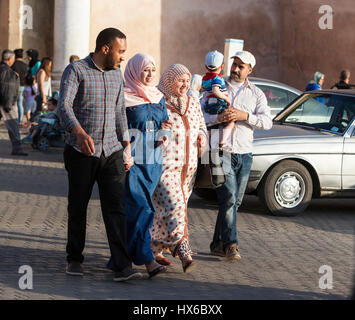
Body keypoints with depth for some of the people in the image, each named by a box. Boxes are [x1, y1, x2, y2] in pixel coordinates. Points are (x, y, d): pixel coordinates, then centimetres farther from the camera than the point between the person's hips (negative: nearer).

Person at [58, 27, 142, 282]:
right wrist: (80, 133, -38)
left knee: (116, 209, -6)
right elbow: (64, 107, -20)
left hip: (111, 152, 4)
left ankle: (122, 267, -10)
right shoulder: (76, 71, -7)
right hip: (82, 153, -4)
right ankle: (75, 259, 24)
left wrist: (127, 148, 14)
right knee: (78, 208, 8)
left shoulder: (116, 74, 13)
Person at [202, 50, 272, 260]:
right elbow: (201, 115, 2)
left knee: (235, 201, 6)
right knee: (229, 197, -15)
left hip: (244, 154, 3)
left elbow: (267, 122, -1)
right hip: (222, 150, -3)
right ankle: (231, 244, -14)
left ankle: (218, 243, 15)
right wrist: (219, 118, -16)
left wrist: (245, 116, -16)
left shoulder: (256, 94, 11)